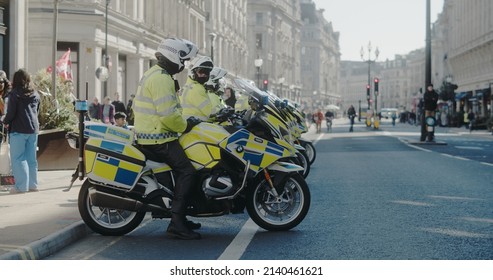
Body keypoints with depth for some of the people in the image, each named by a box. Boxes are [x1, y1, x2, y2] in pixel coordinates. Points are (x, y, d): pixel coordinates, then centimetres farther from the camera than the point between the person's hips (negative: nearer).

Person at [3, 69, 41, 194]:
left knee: (18, 158, -1)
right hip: (33, 129, 6)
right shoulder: (36, 94, 10)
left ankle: (22, 186, -6)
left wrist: (5, 121, 7)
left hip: (18, 130, -6)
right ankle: (33, 184, 14)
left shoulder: (15, 94, -9)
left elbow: (11, 113, -11)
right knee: (31, 158, 12)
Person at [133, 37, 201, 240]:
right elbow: (168, 114, -25)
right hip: (158, 137, -11)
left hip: (146, 134, 11)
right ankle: (176, 224, -19)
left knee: (182, 168, 18)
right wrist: (186, 126, -9)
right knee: (186, 170, -16)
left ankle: (179, 217, 19)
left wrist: (185, 120, 21)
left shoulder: (154, 74, 18)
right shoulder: (162, 79, -17)